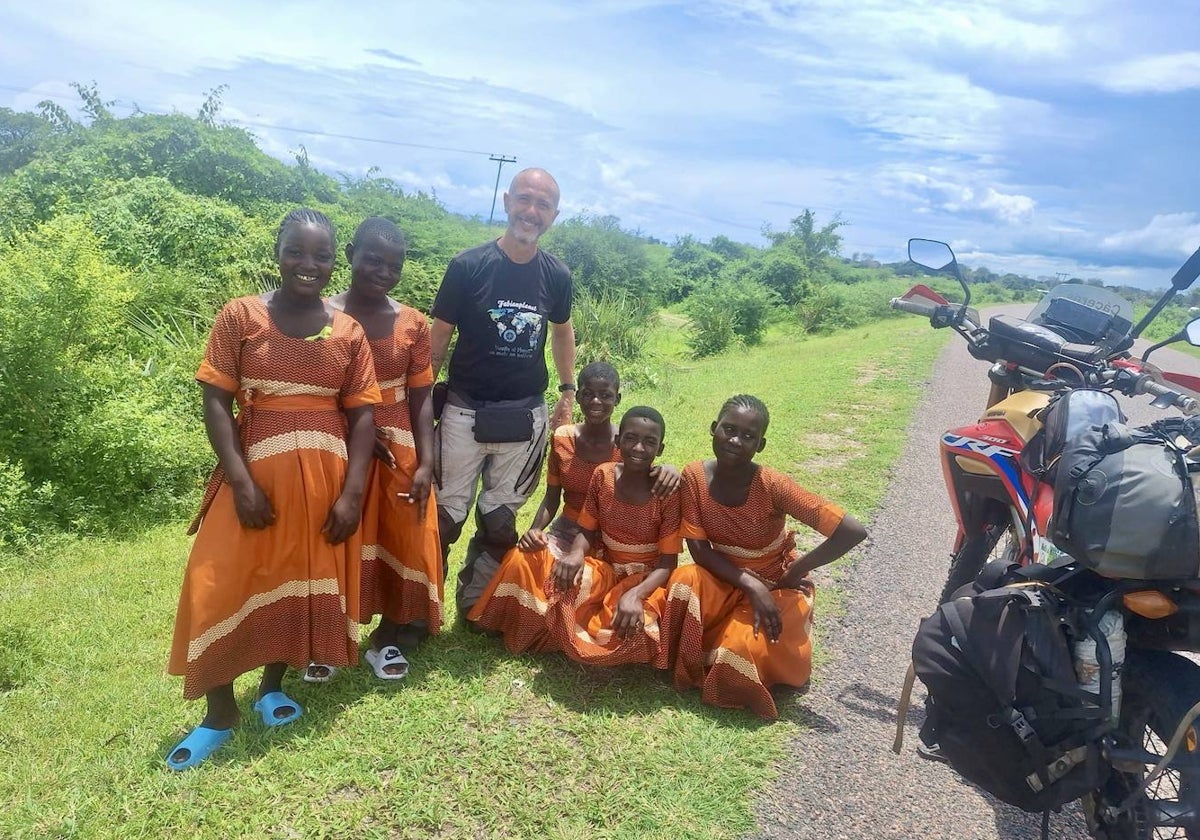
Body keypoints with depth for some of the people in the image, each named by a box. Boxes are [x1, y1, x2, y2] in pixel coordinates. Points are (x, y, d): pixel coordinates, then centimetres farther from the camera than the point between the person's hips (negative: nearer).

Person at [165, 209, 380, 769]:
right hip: (256, 476, -2)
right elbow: (216, 403, -5)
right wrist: (241, 482, -14)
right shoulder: (240, 317, -3)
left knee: (303, 583, 11)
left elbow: (362, 415, 1)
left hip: (325, 479, 2)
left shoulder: (349, 332, 2)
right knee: (223, 589, 1)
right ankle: (219, 712, 20)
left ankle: (273, 686, 33)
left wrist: (352, 492, -7)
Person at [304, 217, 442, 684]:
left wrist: (426, 462, -8)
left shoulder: (412, 324, 0)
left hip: (401, 452, 2)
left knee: (404, 544, 5)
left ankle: (387, 640, 24)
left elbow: (420, 398, 0)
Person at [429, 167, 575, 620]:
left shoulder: (556, 275, -1)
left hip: (525, 416, 3)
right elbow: (439, 336, -4)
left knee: (500, 521, 14)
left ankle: (474, 604, 33)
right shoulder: (469, 265, -10)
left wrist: (567, 389, 14)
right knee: (446, 514, 5)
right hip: (466, 412, -3)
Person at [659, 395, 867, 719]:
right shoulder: (694, 476, -17)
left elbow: (853, 531, -31)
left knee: (742, 651, -25)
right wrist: (751, 586, -26)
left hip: (775, 584, -2)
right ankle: (690, 668, -1)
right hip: (723, 577, 2)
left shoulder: (771, 485, -27)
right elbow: (698, 548, -14)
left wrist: (794, 572, -19)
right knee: (684, 580, -29)